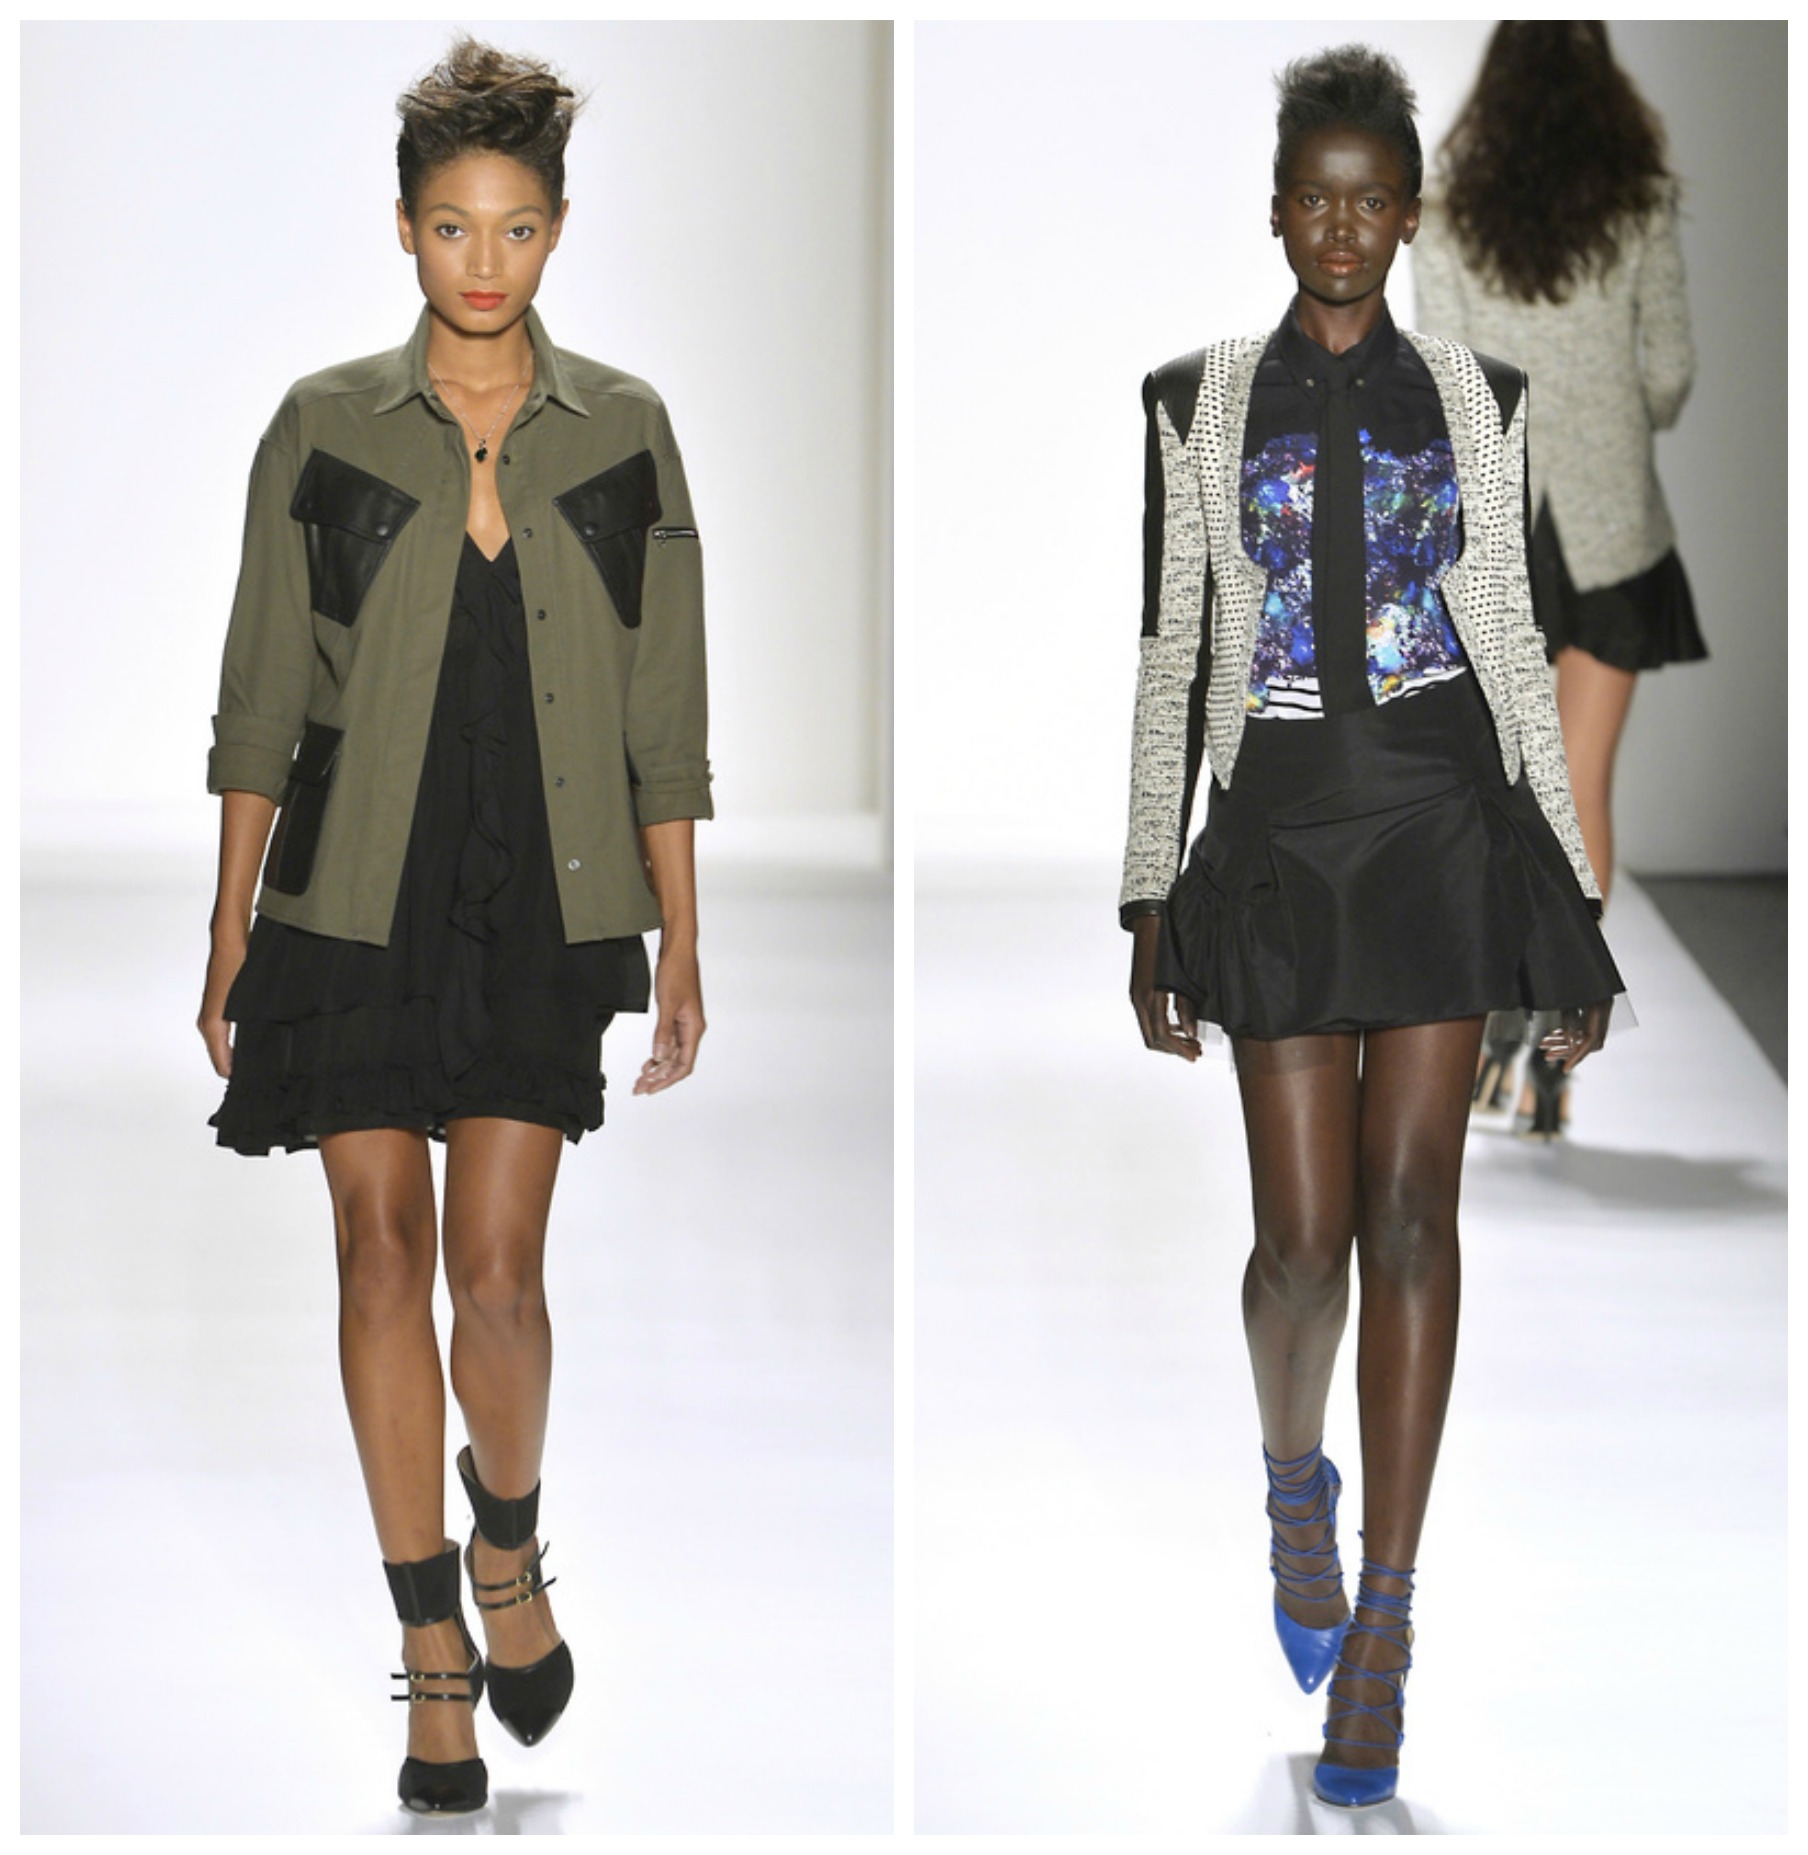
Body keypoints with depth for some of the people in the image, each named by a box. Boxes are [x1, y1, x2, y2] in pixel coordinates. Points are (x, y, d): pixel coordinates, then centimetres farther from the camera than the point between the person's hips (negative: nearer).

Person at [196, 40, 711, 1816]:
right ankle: (434, 1652, 11)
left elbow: (663, 715, 4)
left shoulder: (623, 432, 2)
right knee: (385, 1257, 1)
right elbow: (259, 701, 4)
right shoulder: (323, 427, 1)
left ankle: (508, 1550, 22)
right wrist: (228, 933, 2)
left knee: (494, 1270, -8)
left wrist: (682, 946, 3)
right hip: (354, 900, 0)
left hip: (544, 903, 0)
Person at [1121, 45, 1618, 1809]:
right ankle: (1294, 1477, 31)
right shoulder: (1201, 405, 7)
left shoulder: (1473, 401, 8)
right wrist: (1149, 900, 3)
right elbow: (1169, 660, 7)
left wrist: (1577, 897, 6)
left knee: (1409, 1207, -7)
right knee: (1305, 1231, -3)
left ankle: (1380, 1632, -5)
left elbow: (1513, 650, 10)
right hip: (1278, 833, 0)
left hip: (1445, 821, 0)